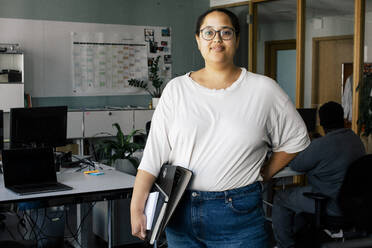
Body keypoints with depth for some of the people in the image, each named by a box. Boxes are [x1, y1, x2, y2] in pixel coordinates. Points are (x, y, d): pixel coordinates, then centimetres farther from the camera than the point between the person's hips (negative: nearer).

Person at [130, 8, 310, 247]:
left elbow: (296, 139, 9)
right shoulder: (177, 89, 2)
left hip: (238, 215, -1)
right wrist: (137, 208, -9)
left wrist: (262, 175, 6)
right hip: (180, 213, 2)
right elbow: (153, 153, -3)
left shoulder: (263, 90, -1)